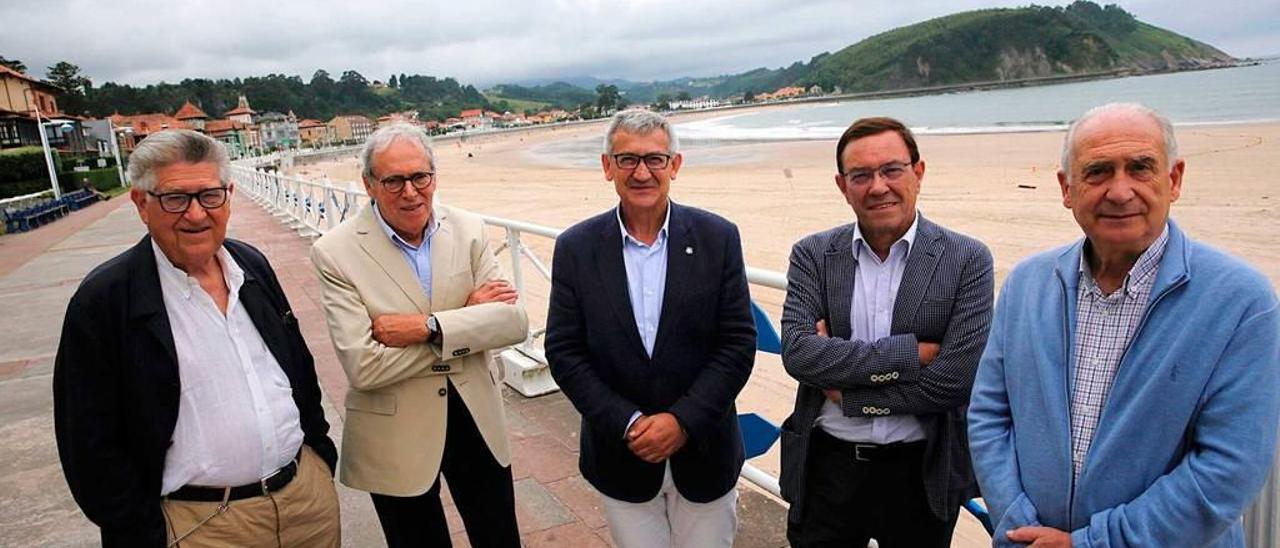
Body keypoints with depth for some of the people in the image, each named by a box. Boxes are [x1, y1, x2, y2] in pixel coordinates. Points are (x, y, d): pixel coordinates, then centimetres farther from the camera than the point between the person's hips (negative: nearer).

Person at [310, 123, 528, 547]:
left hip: (476, 419, 3)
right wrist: (468, 316, -18)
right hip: (396, 440, -2)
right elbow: (363, 367, -21)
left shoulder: (468, 230, -4)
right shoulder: (336, 253, -13)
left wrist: (428, 327, -24)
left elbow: (514, 321, -11)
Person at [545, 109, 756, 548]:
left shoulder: (717, 238, -7)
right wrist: (629, 425, -14)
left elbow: (739, 343, -8)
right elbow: (564, 352, -6)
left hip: (703, 454, 0)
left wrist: (683, 421, -15)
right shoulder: (575, 248, -6)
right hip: (620, 457, 0)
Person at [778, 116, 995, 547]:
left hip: (921, 475, -1)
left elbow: (954, 380, -15)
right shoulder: (813, 255, -3)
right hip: (826, 467, 1)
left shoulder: (967, 260, -8)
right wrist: (910, 352, -18)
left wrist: (844, 388, -12)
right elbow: (797, 352, -15)